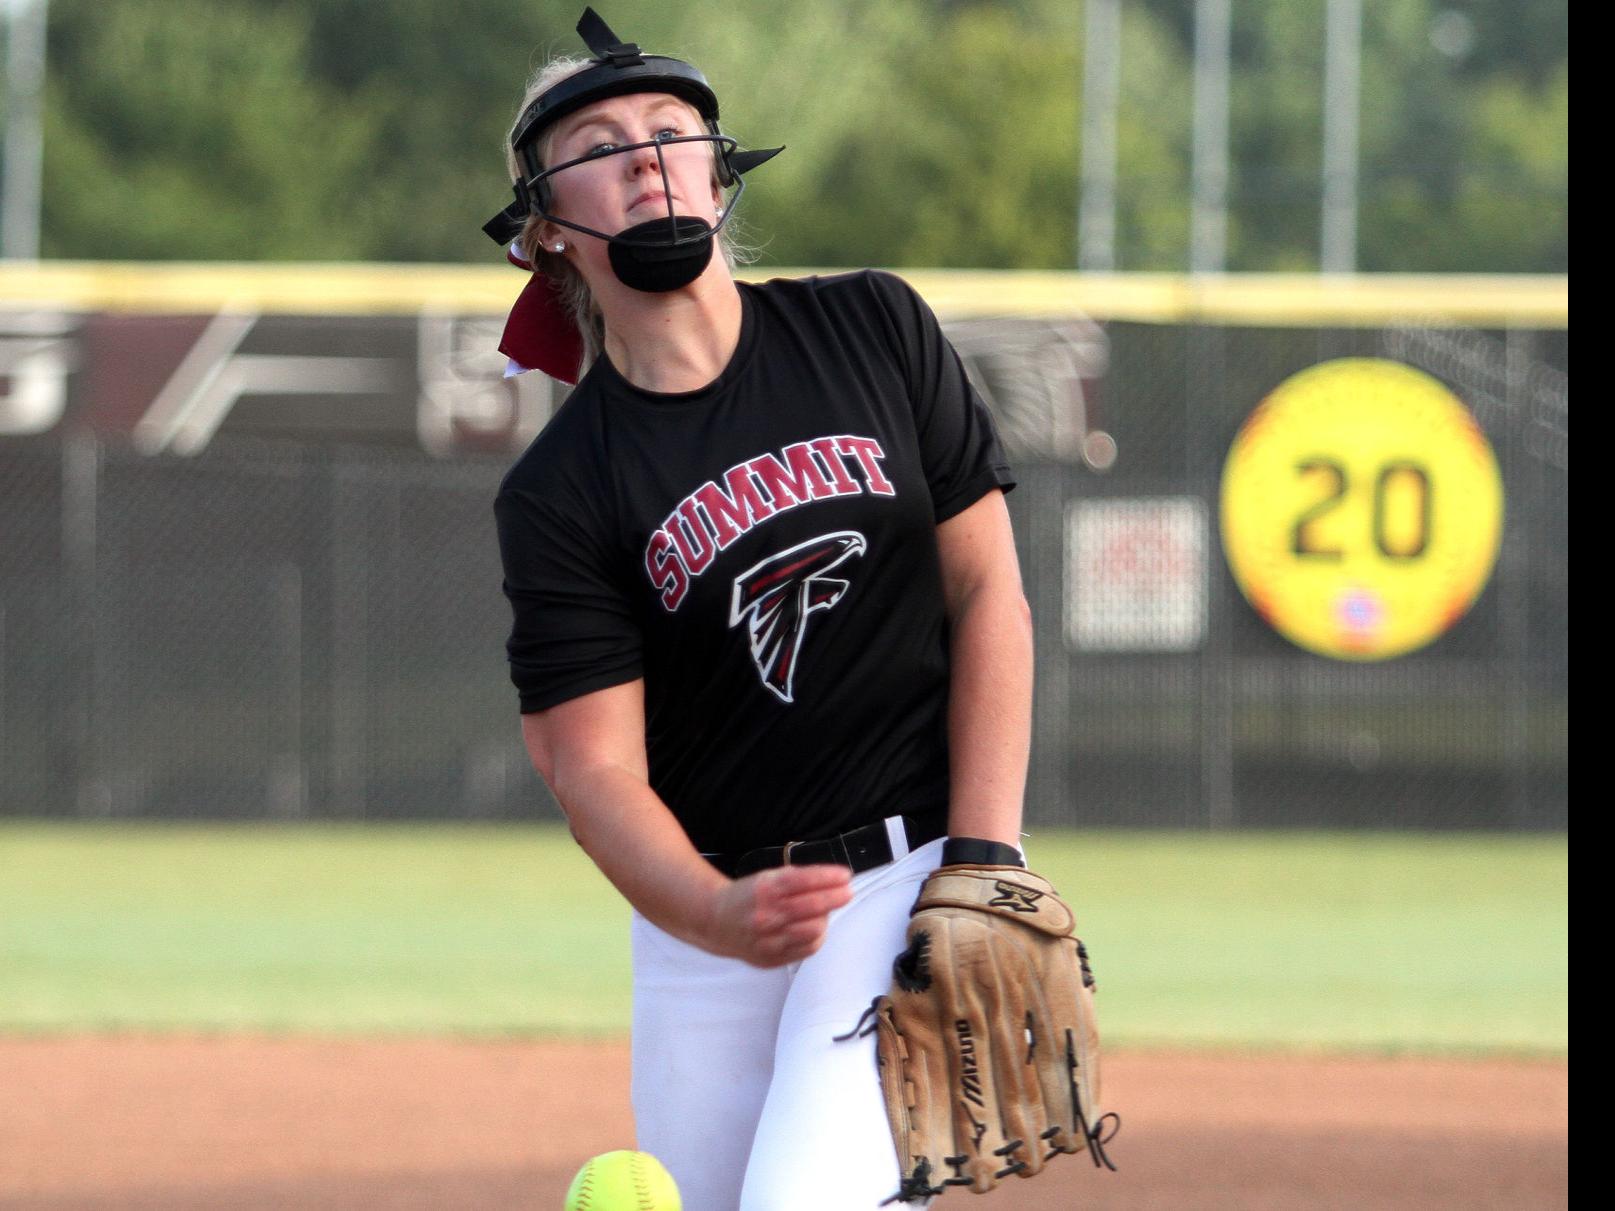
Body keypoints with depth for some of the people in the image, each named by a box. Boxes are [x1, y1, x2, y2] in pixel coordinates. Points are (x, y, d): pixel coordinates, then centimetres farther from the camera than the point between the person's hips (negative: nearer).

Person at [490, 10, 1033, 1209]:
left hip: (912, 874, -2)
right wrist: (721, 916, -29)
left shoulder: (877, 331, 1)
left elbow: (988, 593, 2)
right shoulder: (557, 493, -4)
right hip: (702, 913, 2)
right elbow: (595, 765, -9)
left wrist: (981, 866, -8)